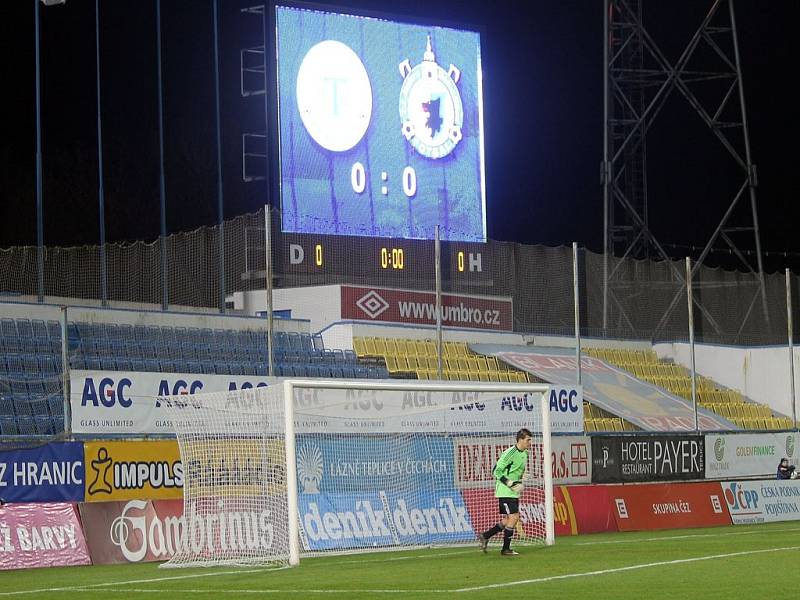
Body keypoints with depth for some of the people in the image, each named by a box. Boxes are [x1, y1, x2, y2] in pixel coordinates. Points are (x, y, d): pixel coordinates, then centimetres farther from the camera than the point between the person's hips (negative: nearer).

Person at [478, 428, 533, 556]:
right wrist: (511, 484, -22)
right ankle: (506, 549, -3)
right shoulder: (510, 453, -18)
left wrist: (519, 484, 7)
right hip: (505, 492, -9)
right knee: (514, 517, -12)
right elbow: (497, 471, -17)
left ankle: (485, 536, 22)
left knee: (508, 520, 10)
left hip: (513, 492, 9)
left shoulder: (524, 454, 10)